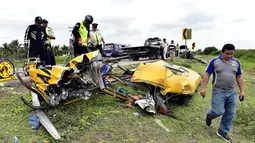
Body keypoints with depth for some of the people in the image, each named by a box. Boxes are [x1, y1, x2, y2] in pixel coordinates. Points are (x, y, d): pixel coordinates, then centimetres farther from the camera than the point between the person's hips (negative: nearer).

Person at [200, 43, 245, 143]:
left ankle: (222, 132, 24)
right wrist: (203, 88, -12)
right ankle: (209, 115, 24)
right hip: (218, 92, -4)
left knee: (229, 114, 7)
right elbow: (207, 75, -5)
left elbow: (239, 77, 13)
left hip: (232, 92, 4)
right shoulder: (214, 61, -4)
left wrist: (242, 91, 9)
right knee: (218, 111, -12)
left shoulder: (236, 62, 7)